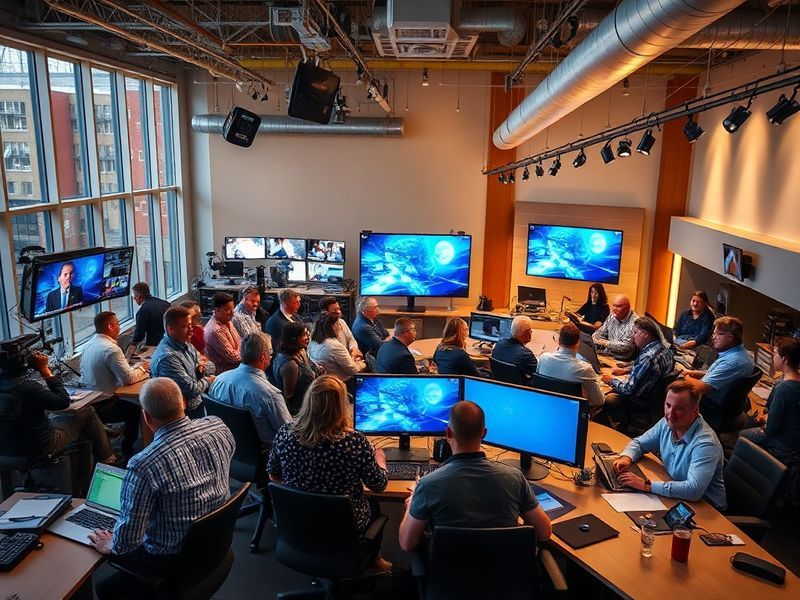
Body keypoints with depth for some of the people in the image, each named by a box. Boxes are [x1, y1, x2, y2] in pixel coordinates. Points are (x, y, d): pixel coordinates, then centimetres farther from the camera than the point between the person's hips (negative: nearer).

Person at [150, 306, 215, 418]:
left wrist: (200, 366, -2)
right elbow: (191, 389, -23)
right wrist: (207, 380, -4)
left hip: (198, 402, 8)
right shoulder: (167, 357, -25)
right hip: (187, 412, -8)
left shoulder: (184, 343, 3)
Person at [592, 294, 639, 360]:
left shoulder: (634, 322, -16)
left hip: (622, 360, -7)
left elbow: (625, 346, -22)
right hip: (606, 355, 7)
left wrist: (604, 342, -14)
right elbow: (601, 333, 18)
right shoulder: (612, 316, 8)